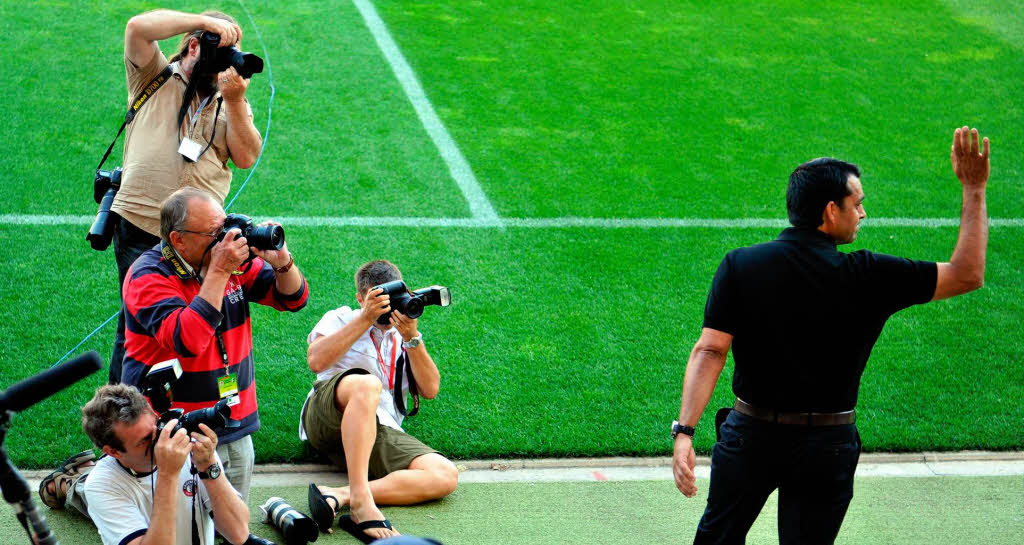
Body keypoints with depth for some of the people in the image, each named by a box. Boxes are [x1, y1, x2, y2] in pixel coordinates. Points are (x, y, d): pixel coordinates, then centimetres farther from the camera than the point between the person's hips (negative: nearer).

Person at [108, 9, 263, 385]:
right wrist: (206, 20, -15)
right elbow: (138, 28, -12)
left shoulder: (230, 100, 13)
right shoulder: (155, 76, 6)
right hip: (140, 226, -3)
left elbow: (246, 158, 0)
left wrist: (234, 102, -11)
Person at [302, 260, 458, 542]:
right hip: (325, 414, -4)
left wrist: (411, 337, -2)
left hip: (382, 431, 4)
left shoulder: (403, 339, 26)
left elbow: (430, 389, 9)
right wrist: (366, 319, -7)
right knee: (366, 384, -39)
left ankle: (337, 495, -36)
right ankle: (360, 501, -47)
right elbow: (316, 360, -5)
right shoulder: (341, 319, 17)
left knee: (446, 476, -23)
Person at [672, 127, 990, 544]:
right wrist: (974, 189, -3)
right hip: (826, 448, -1)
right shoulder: (866, 278, -14)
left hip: (750, 435, 2)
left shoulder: (739, 266, -9)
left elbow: (710, 352, -16)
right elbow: (967, 275, -8)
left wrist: (685, 431, -19)